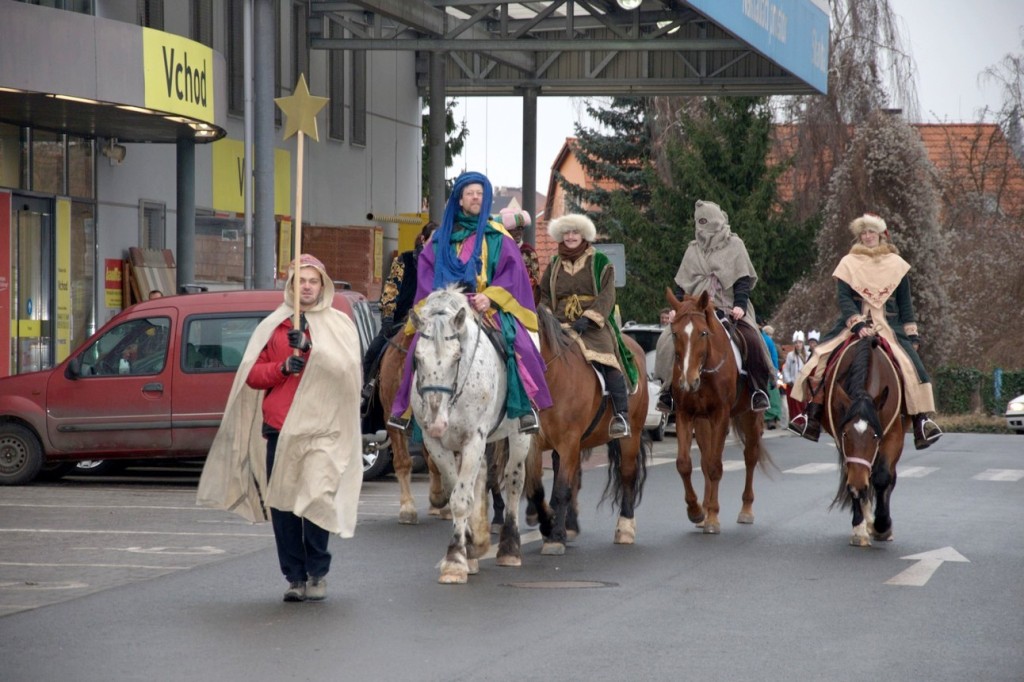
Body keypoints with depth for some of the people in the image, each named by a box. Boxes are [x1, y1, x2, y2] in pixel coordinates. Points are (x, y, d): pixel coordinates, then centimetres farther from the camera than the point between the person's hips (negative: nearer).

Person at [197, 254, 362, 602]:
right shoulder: (272, 326, 14)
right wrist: (283, 367, -7)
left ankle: (317, 574, 4)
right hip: (277, 429, 3)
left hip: (320, 429, -3)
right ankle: (294, 577, 11)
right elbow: (252, 375, 10)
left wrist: (309, 348, -20)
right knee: (282, 506, 2)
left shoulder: (339, 324, 8)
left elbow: (345, 365, -8)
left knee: (315, 501, -12)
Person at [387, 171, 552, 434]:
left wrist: (490, 296, -14)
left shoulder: (497, 236, 10)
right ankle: (406, 409, -11)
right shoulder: (441, 237, 14)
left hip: (490, 306, -1)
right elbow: (426, 273, 8)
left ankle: (524, 407, -23)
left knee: (514, 343, -29)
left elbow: (511, 271, 1)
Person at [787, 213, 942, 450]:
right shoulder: (848, 263, 5)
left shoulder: (896, 264, 11)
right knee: (820, 360, -18)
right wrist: (857, 324, -19)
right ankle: (812, 416, -13)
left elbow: (905, 302, 13)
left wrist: (911, 332, 4)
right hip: (853, 324, 0)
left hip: (890, 326, 0)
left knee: (911, 364, -21)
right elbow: (843, 298, -5)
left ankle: (921, 420, -17)